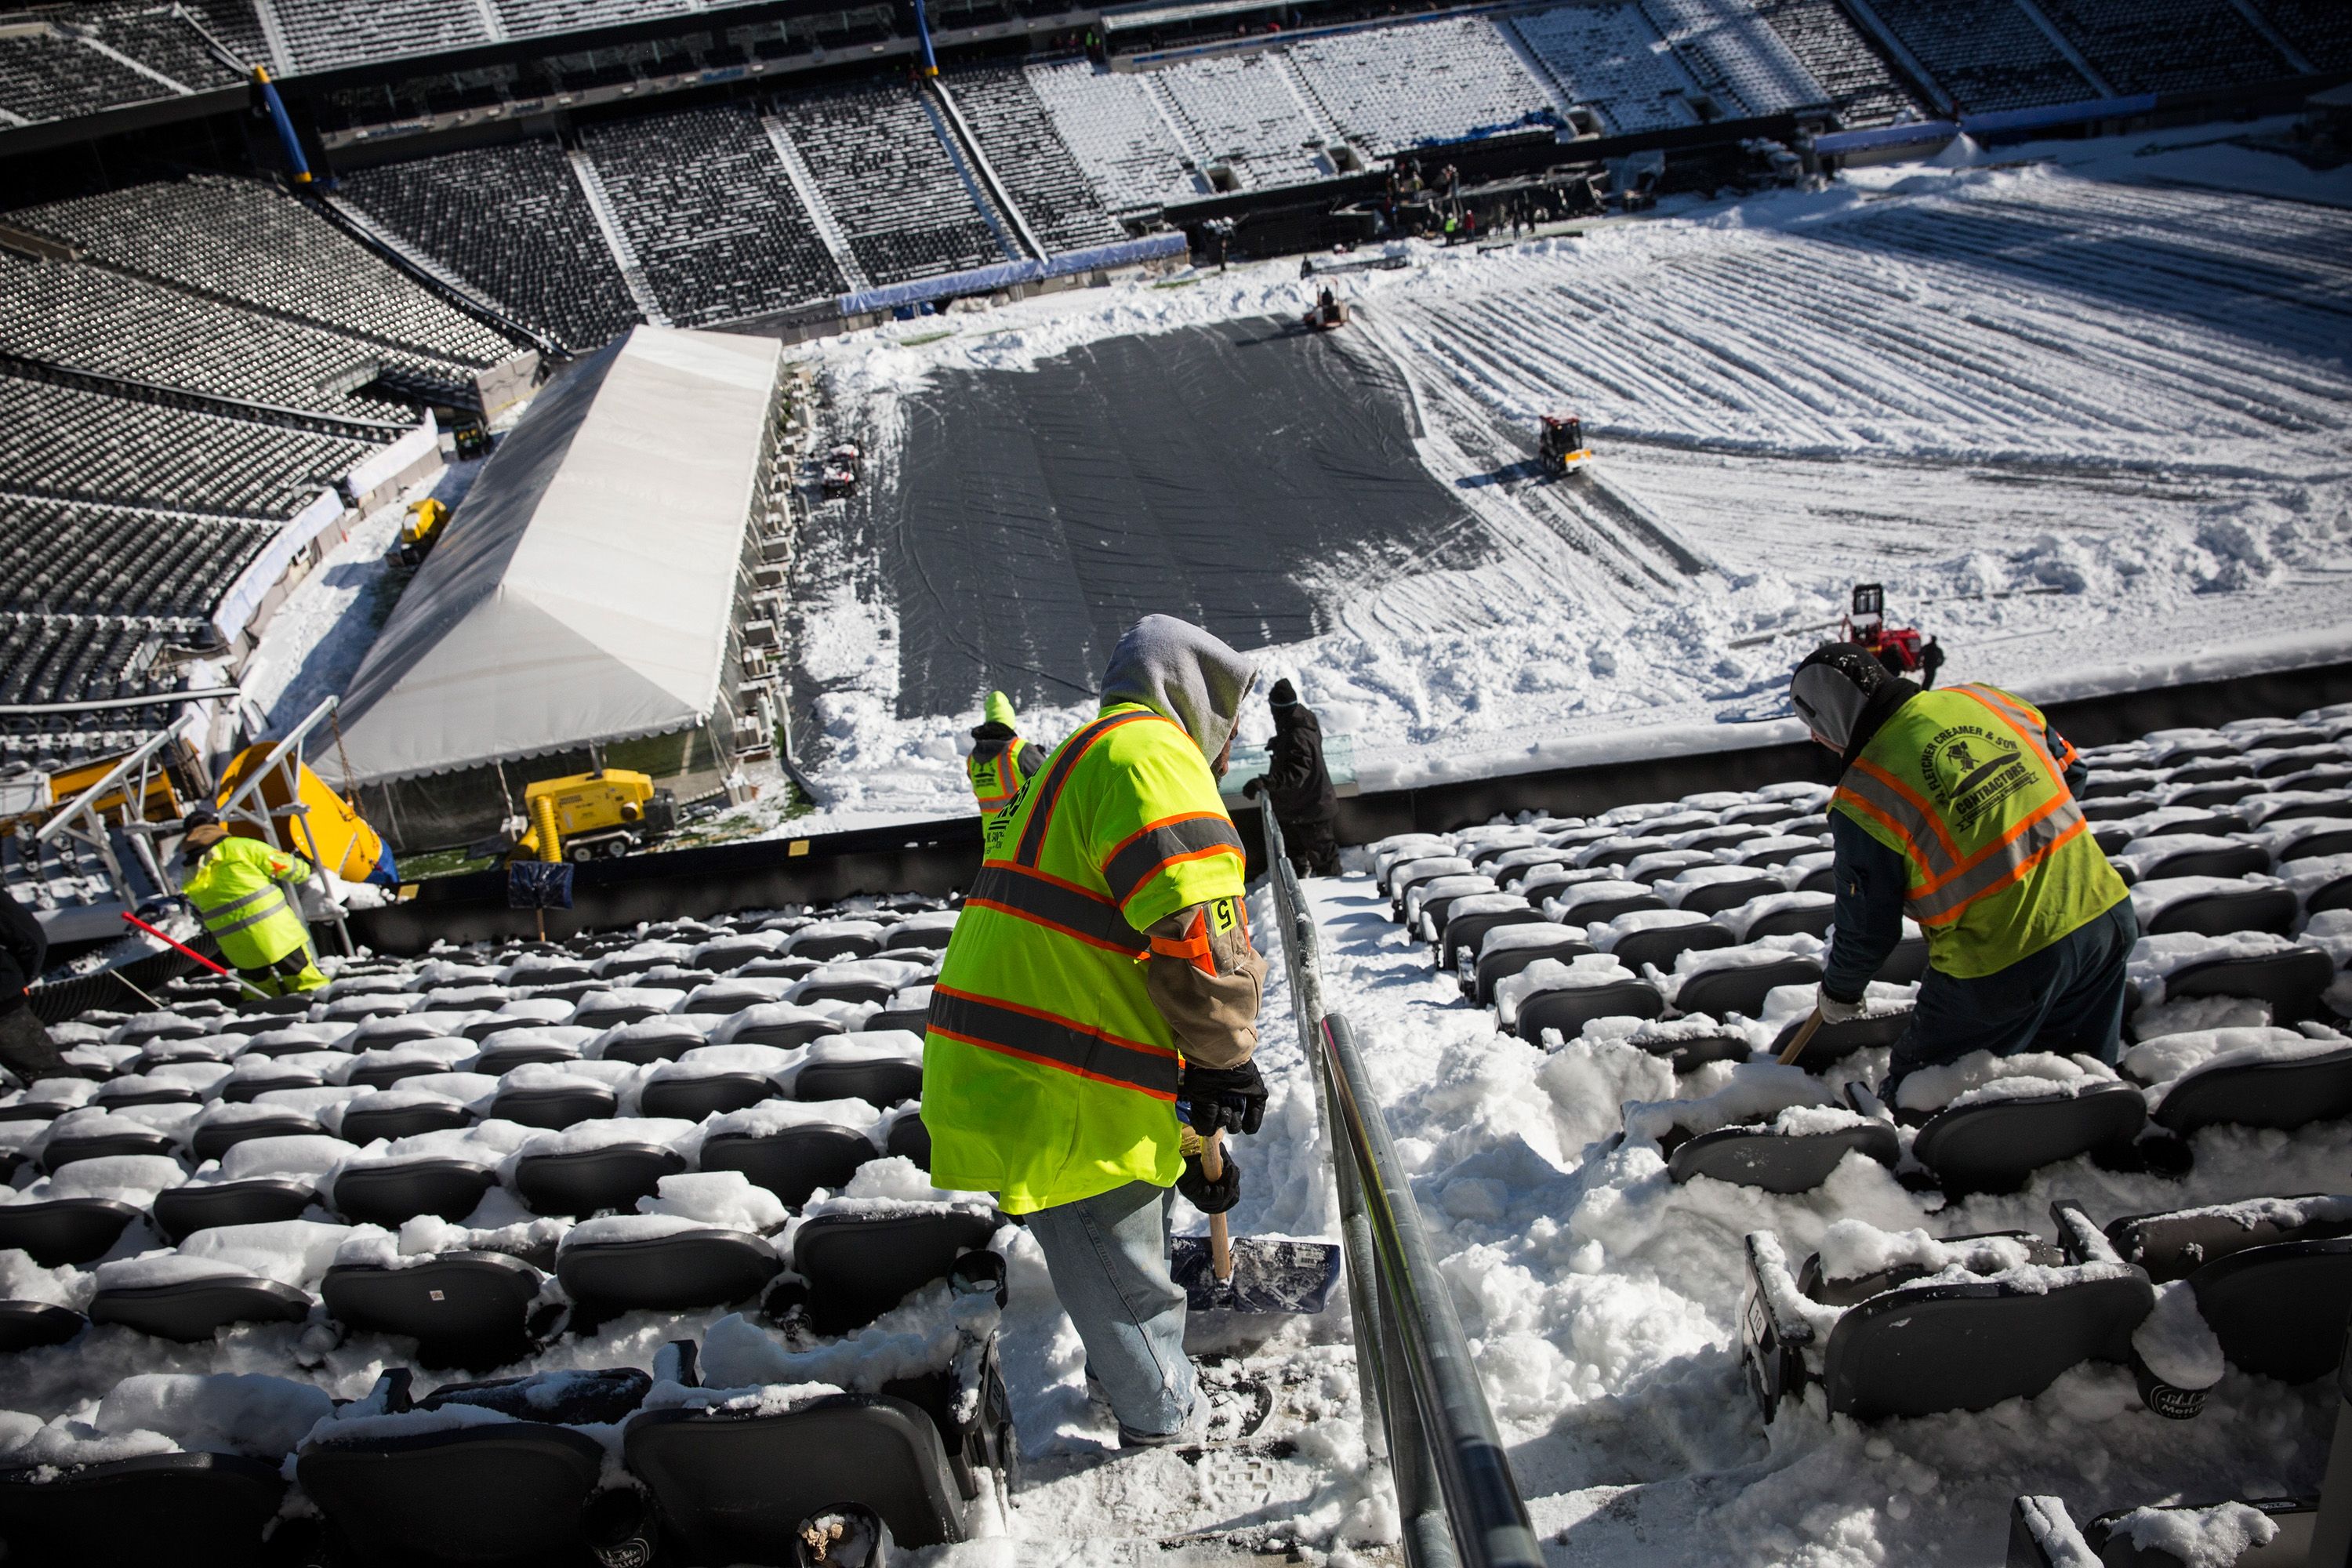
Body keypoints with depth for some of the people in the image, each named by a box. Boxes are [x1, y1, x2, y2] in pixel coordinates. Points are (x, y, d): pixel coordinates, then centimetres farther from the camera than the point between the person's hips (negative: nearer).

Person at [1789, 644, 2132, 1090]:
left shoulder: (1863, 795, -16)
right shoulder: (1983, 699, 1)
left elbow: (1868, 927, -7)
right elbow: (2069, 770, 17)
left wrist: (1838, 991, 11)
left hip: (2005, 969, -7)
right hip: (2105, 914, 7)